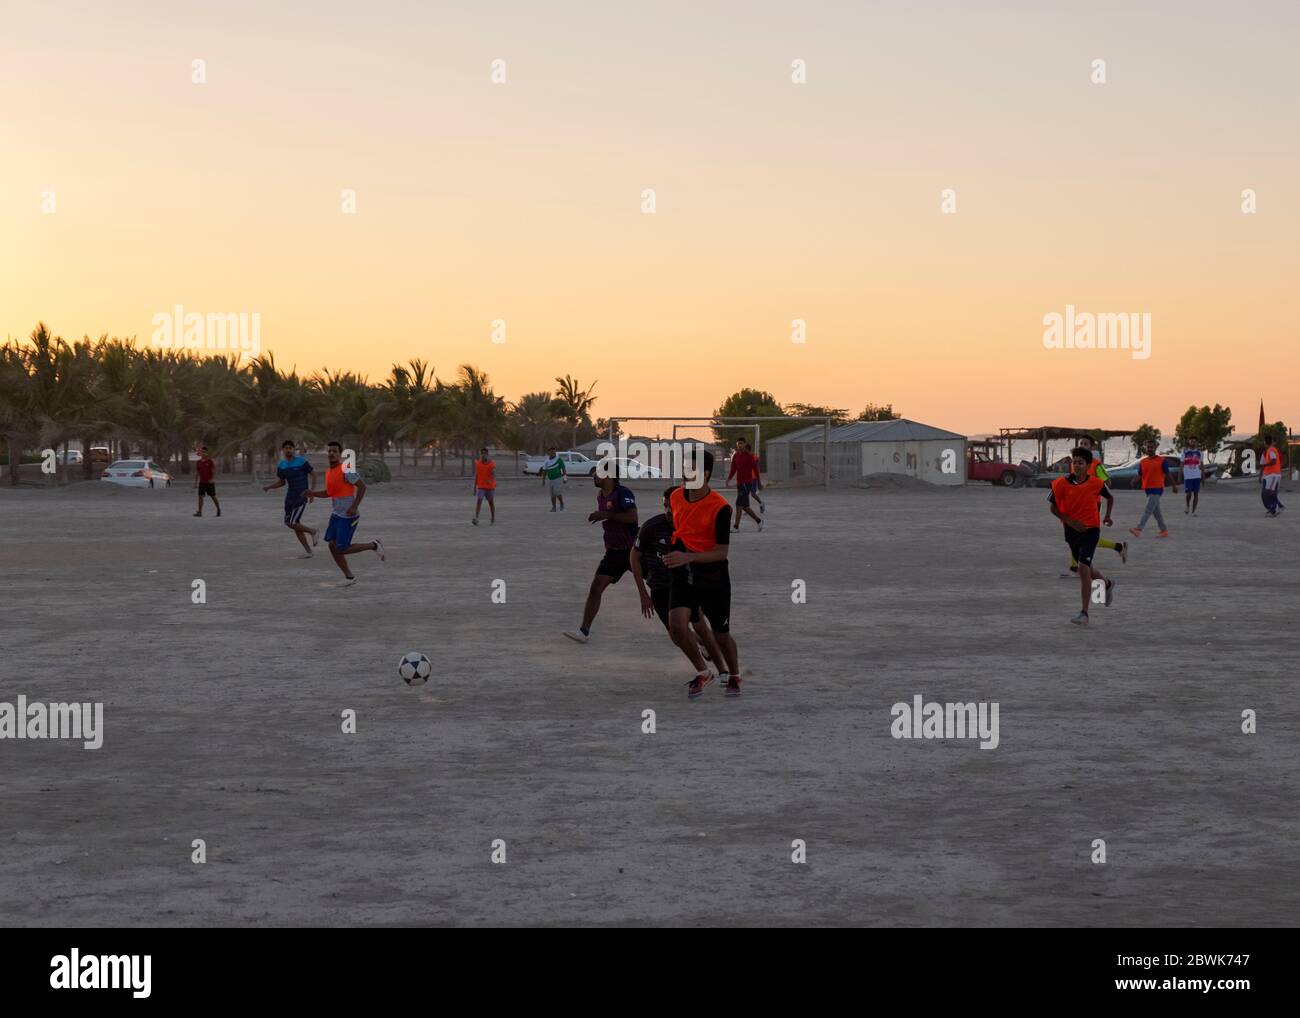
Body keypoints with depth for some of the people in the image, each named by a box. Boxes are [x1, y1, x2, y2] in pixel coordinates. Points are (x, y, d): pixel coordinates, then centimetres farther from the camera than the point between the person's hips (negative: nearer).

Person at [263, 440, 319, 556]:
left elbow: (313, 474, -3)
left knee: (292, 524, -16)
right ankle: (308, 551, 12)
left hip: (302, 496, -6)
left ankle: (312, 532, 9)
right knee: (295, 525, 4)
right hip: (290, 496, 6)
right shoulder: (281, 465, 6)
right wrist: (269, 487, 0)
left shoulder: (302, 461, -11)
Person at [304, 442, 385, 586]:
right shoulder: (329, 472, 11)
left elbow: (362, 486, -18)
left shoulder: (345, 470, -15)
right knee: (332, 546, 2)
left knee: (341, 549, -9)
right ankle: (349, 577, 13)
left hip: (348, 516, -8)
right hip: (336, 514, 8)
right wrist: (313, 494, 6)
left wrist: (355, 506, -25)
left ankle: (373, 545, 9)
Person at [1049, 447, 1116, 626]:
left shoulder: (1096, 483, -8)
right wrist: (1070, 521, -14)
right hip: (1071, 530, 4)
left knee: (1083, 568, -17)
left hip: (1090, 529, -3)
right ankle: (1108, 584, 52)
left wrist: (1107, 516, 1)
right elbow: (1053, 507, -3)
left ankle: (1084, 613, -15)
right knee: (1086, 568, 19)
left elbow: (1110, 498, 12)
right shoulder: (1062, 483, -9)